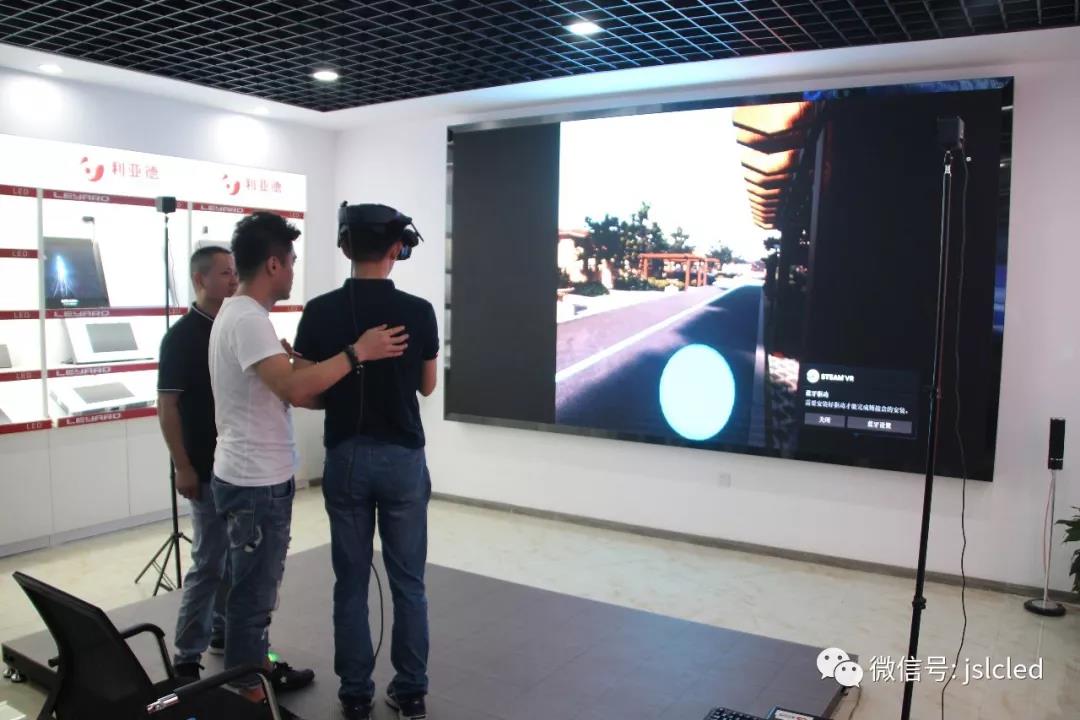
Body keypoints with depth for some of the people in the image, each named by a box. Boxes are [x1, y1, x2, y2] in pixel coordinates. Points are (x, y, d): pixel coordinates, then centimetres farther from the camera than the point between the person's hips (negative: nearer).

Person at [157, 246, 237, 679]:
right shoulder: (182, 336, -10)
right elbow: (167, 406, -12)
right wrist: (182, 467, -15)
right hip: (208, 469, -6)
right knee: (209, 561, -3)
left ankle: (224, 634, 29)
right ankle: (187, 655, 9)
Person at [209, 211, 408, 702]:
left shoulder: (237, 313, 11)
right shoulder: (249, 318, -22)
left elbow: (282, 388, 14)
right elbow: (294, 389, -34)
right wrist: (358, 352, -27)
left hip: (257, 478, 10)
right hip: (256, 483, -10)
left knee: (258, 587, 22)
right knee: (253, 592, 3)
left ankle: (255, 668, 37)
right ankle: (244, 693, 18)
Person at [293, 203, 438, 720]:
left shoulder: (320, 312, -7)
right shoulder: (418, 312, -9)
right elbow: (427, 386, 4)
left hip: (346, 457, 1)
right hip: (403, 458, -1)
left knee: (351, 584, 11)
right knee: (408, 583, 11)